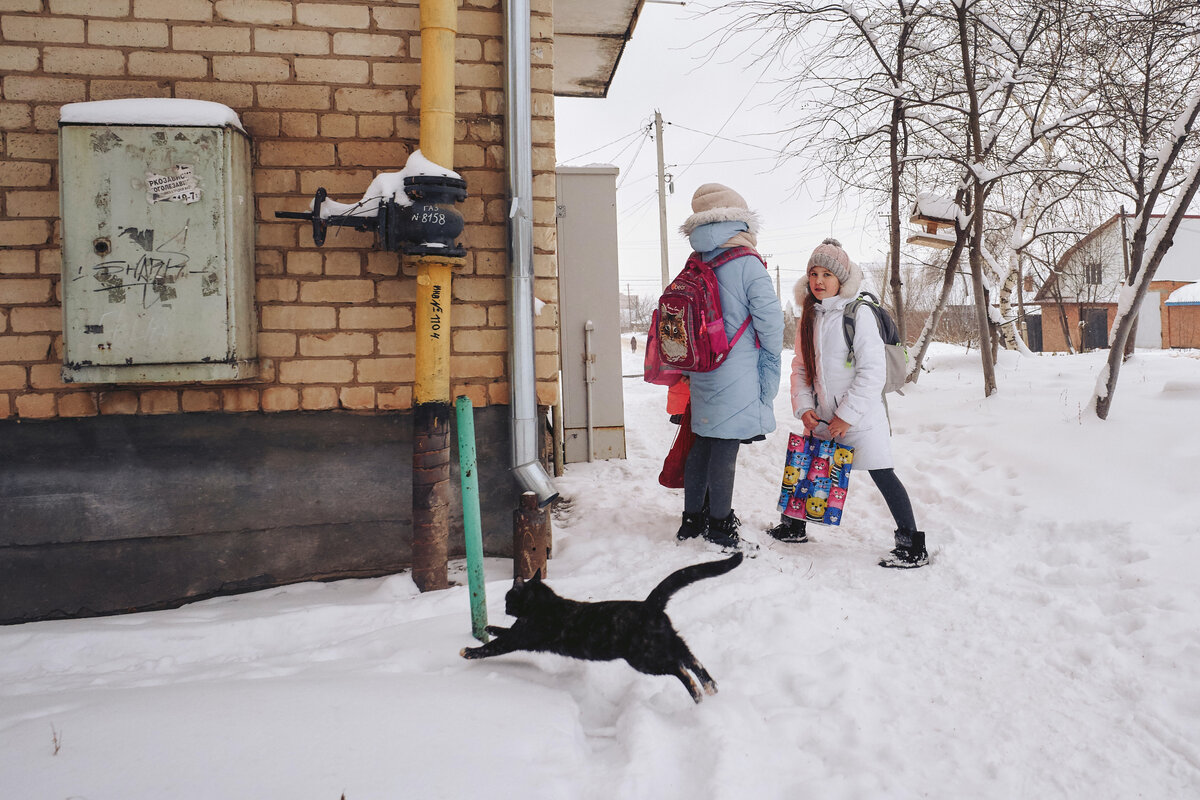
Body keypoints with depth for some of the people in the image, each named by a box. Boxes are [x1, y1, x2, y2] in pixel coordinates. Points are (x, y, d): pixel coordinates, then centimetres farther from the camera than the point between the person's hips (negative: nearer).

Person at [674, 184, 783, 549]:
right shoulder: (747, 264, -12)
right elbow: (771, 323, -12)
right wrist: (768, 375, 1)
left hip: (701, 374, 7)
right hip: (738, 381, -6)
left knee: (702, 446, 15)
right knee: (725, 450, 1)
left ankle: (692, 520, 27)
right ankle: (720, 528, 11)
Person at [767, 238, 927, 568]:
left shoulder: (858, 314, -12)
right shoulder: (808, 318, 8)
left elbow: (873, 370, -17)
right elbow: (800, 367, 11)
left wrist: (848, 415, -17)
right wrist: (804, 406, -3)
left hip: (861, 416, -7)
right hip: (822, 417, 7)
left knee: (882, 475, -4)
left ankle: (913, 547, 6)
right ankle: (794, 526, 35)